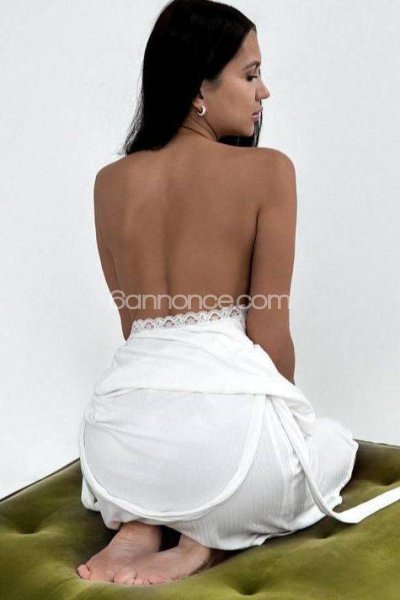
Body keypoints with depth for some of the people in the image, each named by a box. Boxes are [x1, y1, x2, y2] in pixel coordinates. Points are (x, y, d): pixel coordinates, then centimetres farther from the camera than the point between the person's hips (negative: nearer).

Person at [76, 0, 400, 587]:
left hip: (120, 436, 5)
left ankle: (134, 524, 10)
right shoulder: (268, 170, -6)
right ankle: (208, 538, 3)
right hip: (224, 414, -4)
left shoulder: (110, 182, 7)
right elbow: (269, 333, -5)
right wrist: (282, 410, 15)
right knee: (335, 445, 31)